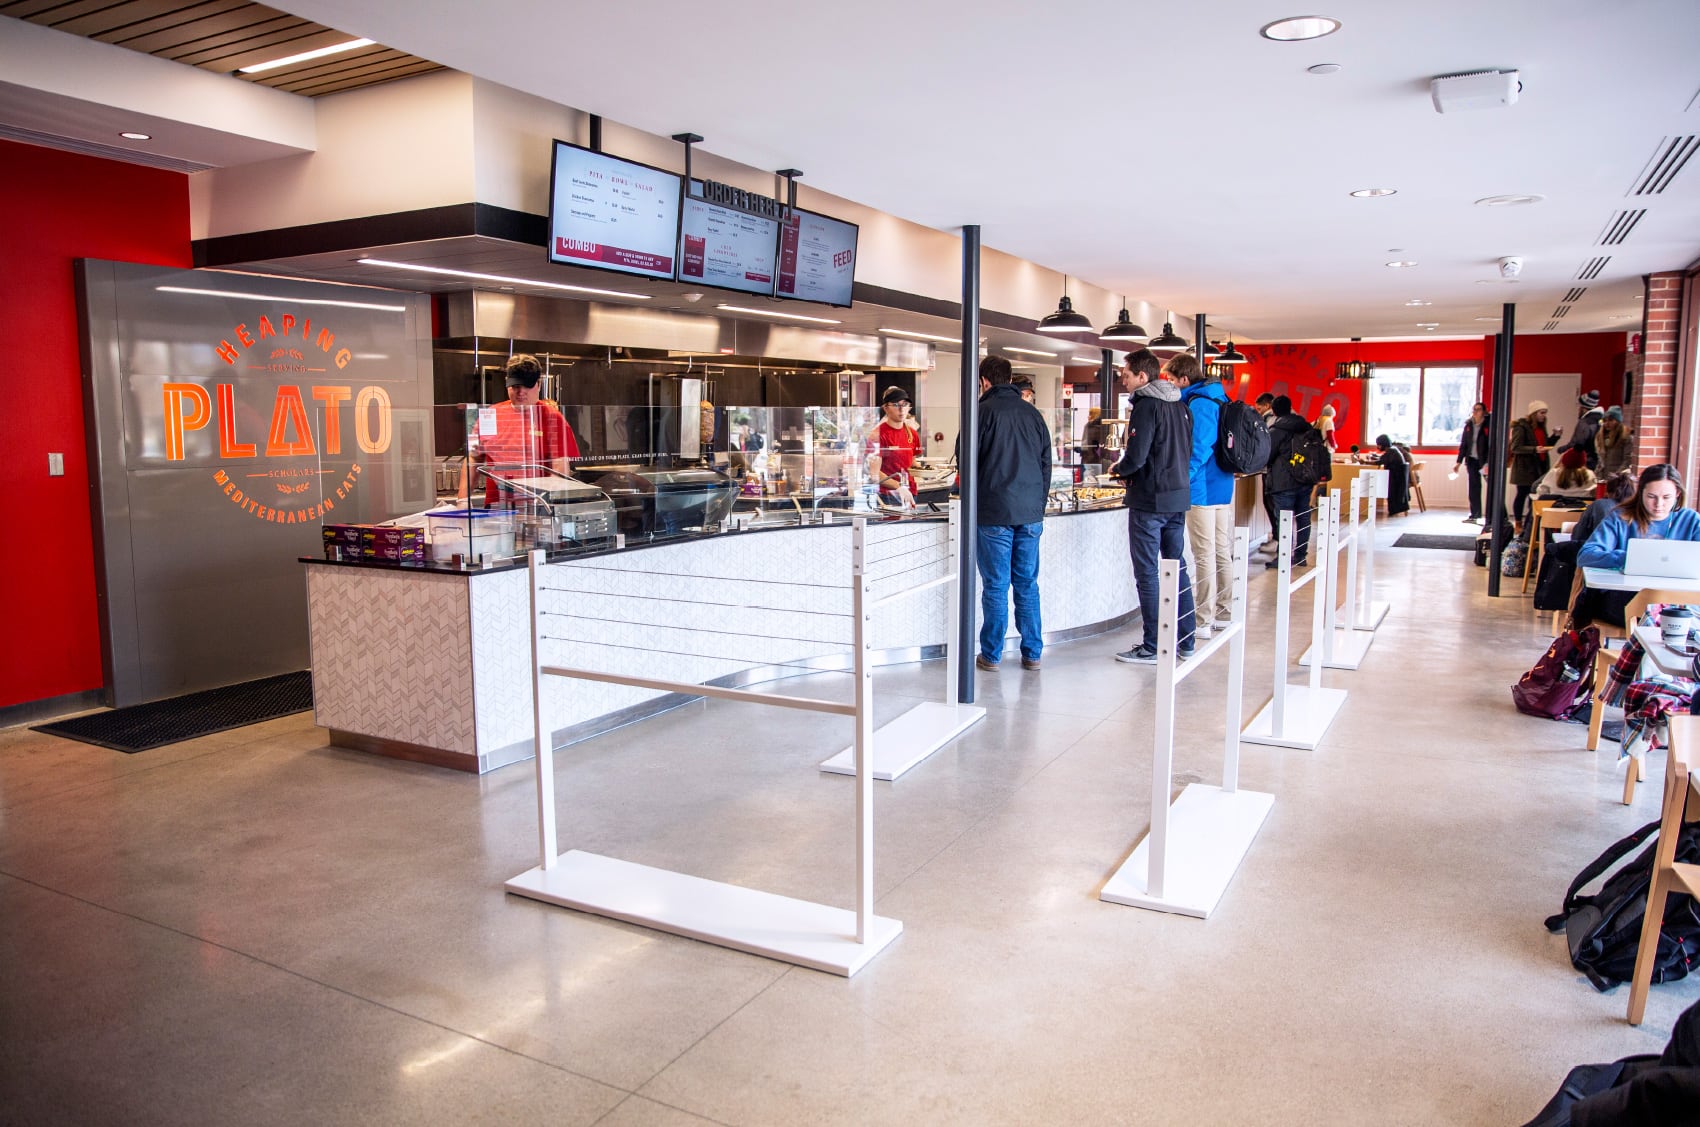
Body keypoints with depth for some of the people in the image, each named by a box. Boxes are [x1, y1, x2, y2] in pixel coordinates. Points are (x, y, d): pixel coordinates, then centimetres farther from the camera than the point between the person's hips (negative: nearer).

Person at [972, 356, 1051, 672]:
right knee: (1027, 584, 10)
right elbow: (1046, 463, 14)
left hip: (994, 512, -4)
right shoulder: (1033, 413, 11)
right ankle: (1032, 653, 14)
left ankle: (991, 655, 7)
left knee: (996, 586, 1)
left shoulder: (984, 411, -6)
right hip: (1031, 512, 5)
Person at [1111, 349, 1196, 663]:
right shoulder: (1180, 406, 11)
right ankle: (1185, 642, 21)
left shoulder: (1146, 406, -14)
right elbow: (1187, 451, 16)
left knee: (1147, 573, -1)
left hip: (1149, 500, -8)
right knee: (1177, 568, 14)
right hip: (1179, 496, 8)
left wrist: (1119, 469, 0)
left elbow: (1136, 457, -21)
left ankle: (1152, 647, 4)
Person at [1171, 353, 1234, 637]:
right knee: (1222, 553, 15)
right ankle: (1224, 613, 25)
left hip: (1203, 489, -10)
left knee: (1204, 556, -5)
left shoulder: (1198, 403, -16)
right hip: (1224, 486, 10)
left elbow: (1199, 449, -23)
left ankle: (1203, 622, -1)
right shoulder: (1219, 398, 14)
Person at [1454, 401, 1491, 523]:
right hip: (1472, 460, 6)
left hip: (1485, 461, -5)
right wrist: (1459, 461, 12)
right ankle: (1474, 515, 19)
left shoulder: (1488, 425, -8)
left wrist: (1488, 463, -21)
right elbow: (1463, 444, 14)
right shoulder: (1469, 425, 9)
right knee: (1474, 488, 10)